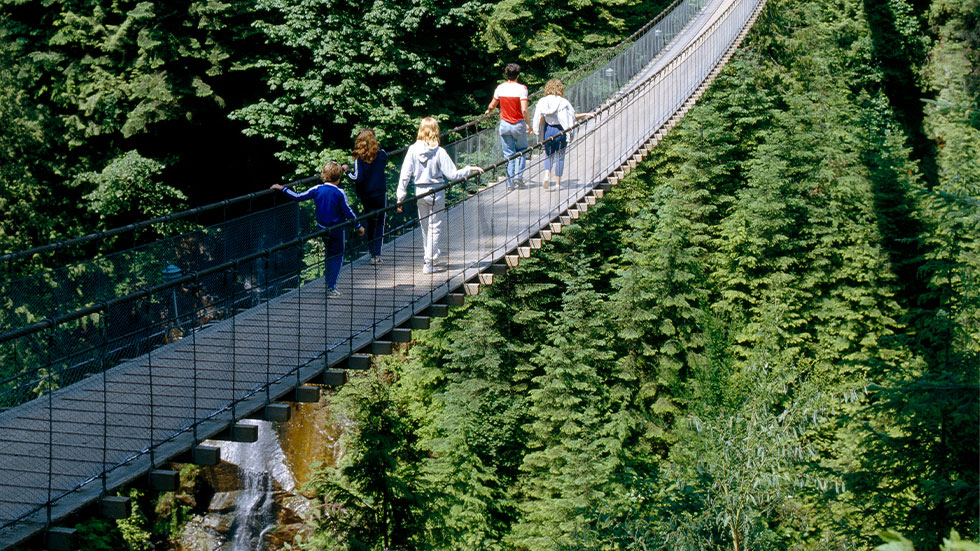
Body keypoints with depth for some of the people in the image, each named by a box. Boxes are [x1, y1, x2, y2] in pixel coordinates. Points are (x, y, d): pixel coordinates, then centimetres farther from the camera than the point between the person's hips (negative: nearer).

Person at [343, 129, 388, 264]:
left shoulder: (359, 158, -14)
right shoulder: (381, 154, -6)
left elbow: (358, 178, -19)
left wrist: (347, 171, -5)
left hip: (365, 196, -1)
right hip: (379, 193, 1)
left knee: (369, 223, 14)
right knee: (379, 223, 7)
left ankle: (373, 253, 16)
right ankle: (377, 253, -4)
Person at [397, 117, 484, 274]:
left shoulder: (413, 150, -7)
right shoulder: (439, 152, -15)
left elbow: (405, 174, -5)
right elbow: (452, 175, -14)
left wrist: (400, 196, 0)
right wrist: (470, 169, -1)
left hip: (420, 192, 3)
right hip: (436, 193, -3)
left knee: (425, 227, 18)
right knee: (435, 228, 6)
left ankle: (427, 259, 29)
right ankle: (430, 263, 7)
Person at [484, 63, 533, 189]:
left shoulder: (500, 88, -2)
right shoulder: (521, 88, -13)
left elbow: (492, 105, 10)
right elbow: (524, 110, -20)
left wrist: (488, 111, 32)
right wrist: (529, 125, -12)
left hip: (505, 124, 3)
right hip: (519, 124, -3)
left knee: (508, 154, 8)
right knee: (521, 151, 17)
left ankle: (510, 183, 6)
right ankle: (518, 176, 1)